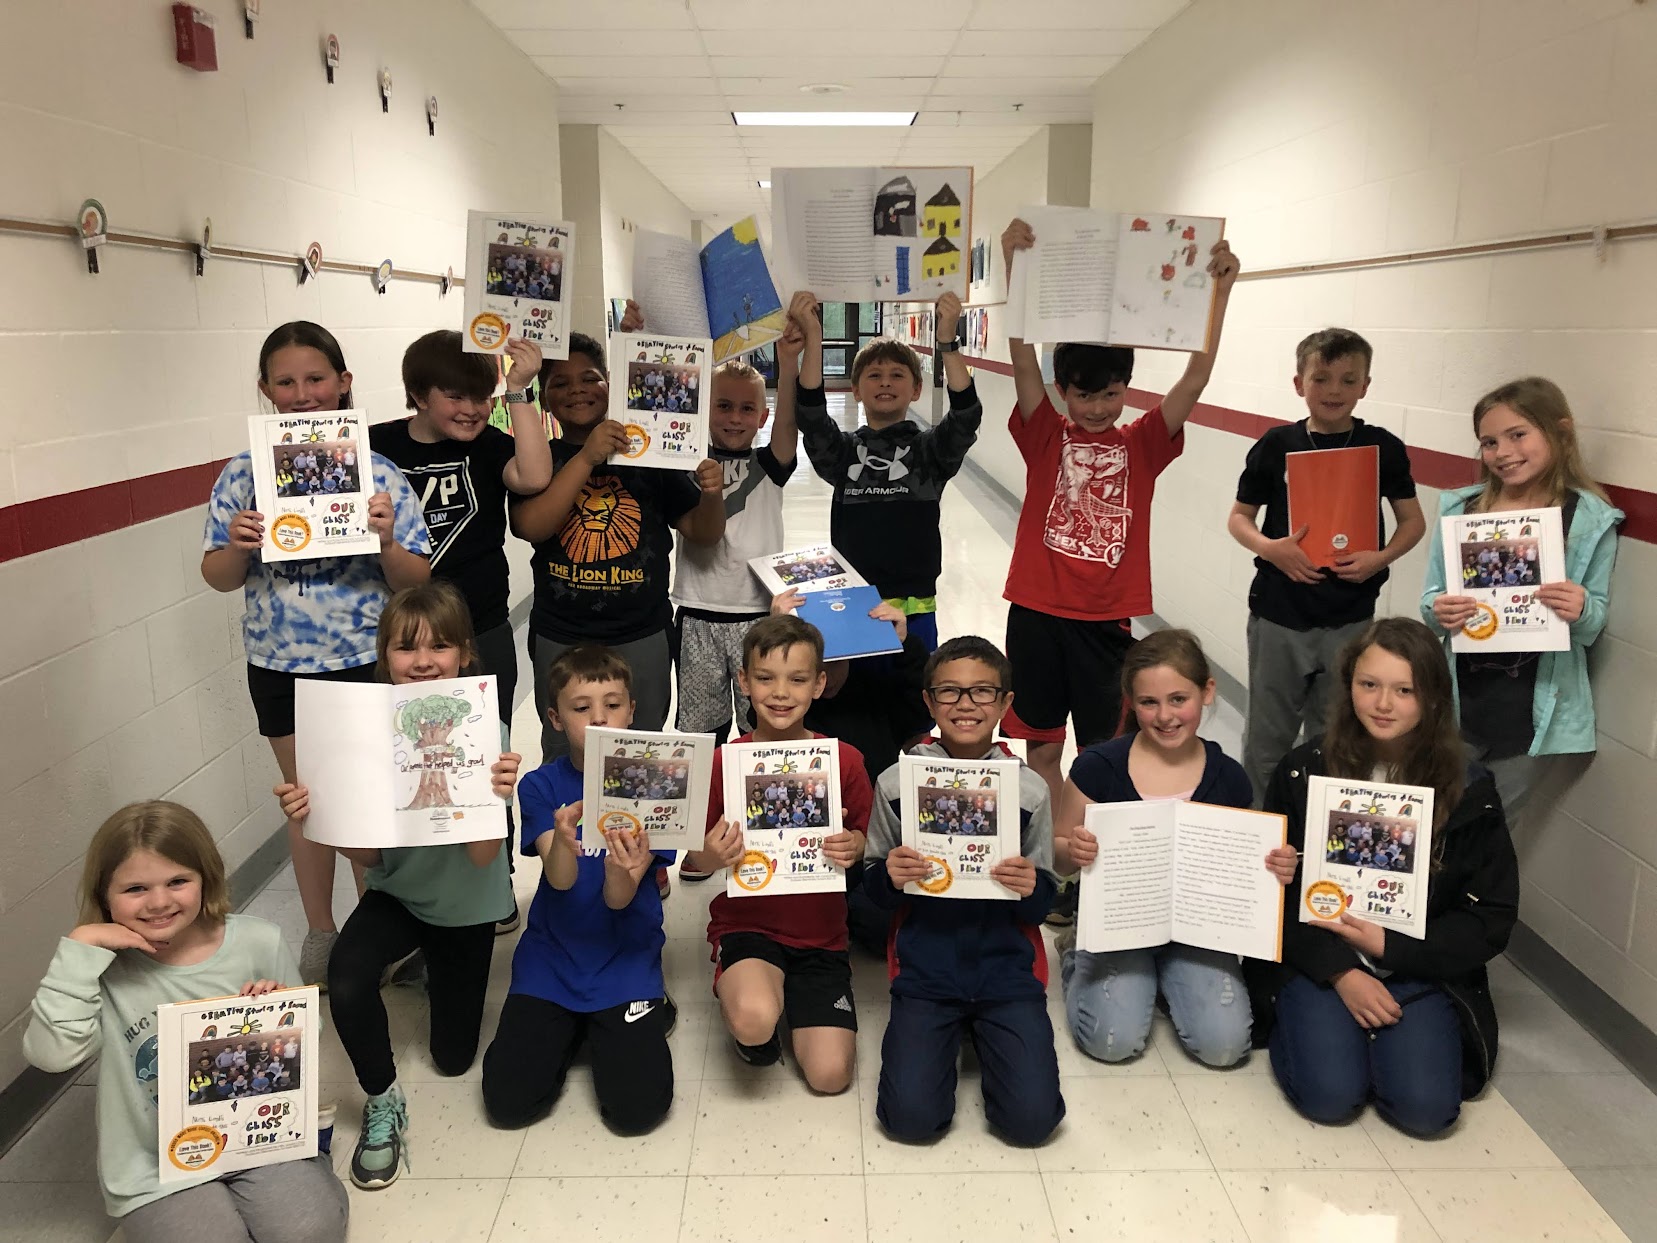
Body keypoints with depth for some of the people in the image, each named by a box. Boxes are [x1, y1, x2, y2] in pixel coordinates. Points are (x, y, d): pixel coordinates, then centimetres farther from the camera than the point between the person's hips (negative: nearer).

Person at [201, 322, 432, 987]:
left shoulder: (378, 473, -7)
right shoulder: (243, 475, -1)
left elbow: (415, 583, -6)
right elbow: (219, 577, 4)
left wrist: (386, 540, -26)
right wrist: (238, 547, -18)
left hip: (367, 662, -2)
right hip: (281, 665, 2)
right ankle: (319, 933, 33)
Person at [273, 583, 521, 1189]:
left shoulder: (485, 734, -22)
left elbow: (483, 856, -26)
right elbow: (365, 853, -15)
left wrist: (497, 795, -45)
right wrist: (313, 815, -34)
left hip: (466, 905, 0)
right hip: (396, 892, 1)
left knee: (453, 1057, 12)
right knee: (346, 982, -32)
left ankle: (436, 970, 46)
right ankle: (383, 1102, -2)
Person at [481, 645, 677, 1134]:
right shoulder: (542, 786, -4)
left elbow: (619, 899, -15)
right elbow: (560, 880, -18)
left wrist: (623, 873, -40)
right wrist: (564, 843, -42)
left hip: (625, 960, -1)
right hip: (551, 957, 2)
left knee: (637, 1108, -15)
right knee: (508, 1103, -10)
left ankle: (649, 1016, 15)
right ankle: (571, 1032, 19)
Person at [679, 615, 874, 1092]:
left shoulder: (845, 760, -7)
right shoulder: (723, 762, -9)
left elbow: (863, 837, 5)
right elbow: (699, 857, -2)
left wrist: (853, 847, -19)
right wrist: (711, 857, -25)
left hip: (820, 933, 2)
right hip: (746, 923, -2)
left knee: (830, 1074, -8)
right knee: (755, 1020, -33)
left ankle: (789, 995, 22)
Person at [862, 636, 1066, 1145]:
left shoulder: (1029, 789, -2)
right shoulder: (896, 784, -3)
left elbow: (1043, 904, 5)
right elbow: (875, 888, 5)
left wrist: (1032, 888, -18)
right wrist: (890, 877, -17)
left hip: (1006, 966, 1)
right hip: (925, 969, 0)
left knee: (1032, 1117, -12)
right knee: (911, 1115, -15)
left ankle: (983, 1034, 19)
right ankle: (949, 1037, 18)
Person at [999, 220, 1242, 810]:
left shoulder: (1142, 445, 4)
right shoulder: (1045, 437, 1)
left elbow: (1195, 378, -6)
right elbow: (1024, 361, -10)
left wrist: (1219, 290, -14)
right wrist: (1014, 264, -20)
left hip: (1106, 618, 1)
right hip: (1037, 612, 0)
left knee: (1101, 751, 10)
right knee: (1042, 748, 10)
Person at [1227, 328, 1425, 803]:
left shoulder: (1383, 448, -2)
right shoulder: (1277, 446, -3)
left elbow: (1413, 520, 6)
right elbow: (1238, 518, 4)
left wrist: (1381, 557, -13)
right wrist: (1269, 547, -16)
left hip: (1350, 620, 1)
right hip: (1278, 615, 0)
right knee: (1267, 737, 11)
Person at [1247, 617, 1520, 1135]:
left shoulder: (1468, 791, -5)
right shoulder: (1303, 771, -6)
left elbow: (1492, 919, -1)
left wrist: (1389, 945, -13)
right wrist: (1341, 973, -14)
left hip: (1422, 969, 1)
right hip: (1317, 960, -1)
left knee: (1425, 1108, -18)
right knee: (1330, 1095, -20)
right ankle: (1306, 1025, 12)